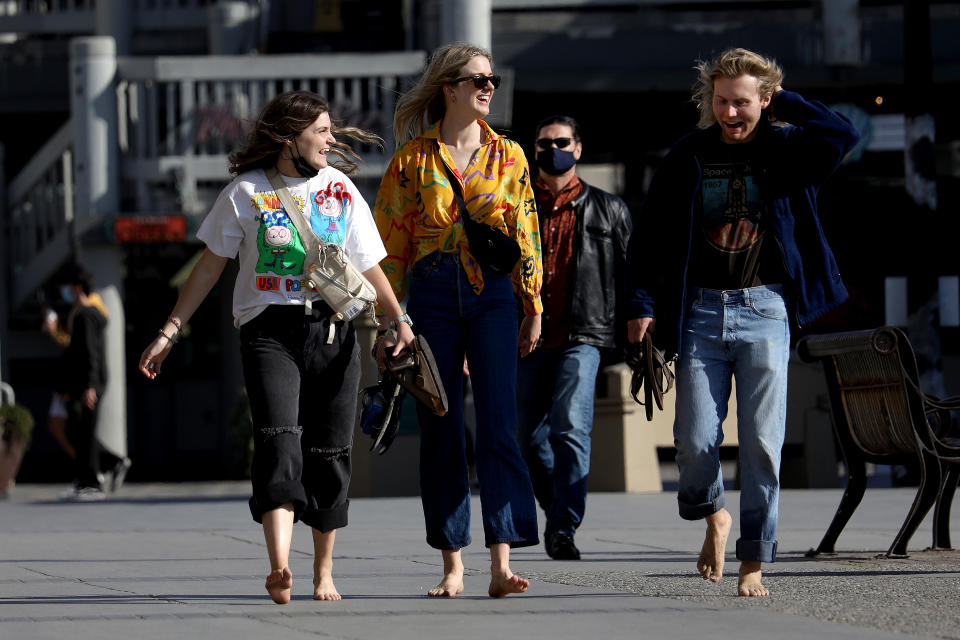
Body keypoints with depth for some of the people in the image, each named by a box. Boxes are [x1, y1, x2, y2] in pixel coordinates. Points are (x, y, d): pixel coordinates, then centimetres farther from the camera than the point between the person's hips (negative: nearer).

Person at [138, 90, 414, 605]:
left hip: (333, 330, 3)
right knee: (279, 439, -20)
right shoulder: (247, 193, 3)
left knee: (328, 453, 3)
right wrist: (169, 332, 5)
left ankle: (324, 571, 17)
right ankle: (279, 569, -34)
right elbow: (210, 267, 8)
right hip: (269, 330, -3)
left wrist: (400, 321, 1)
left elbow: (369, 267, 15)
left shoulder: (341, 191, 12)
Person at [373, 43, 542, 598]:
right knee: (441, 432, 2)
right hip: (433, 296, 0)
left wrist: (534, 310, 8)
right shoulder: (414, 158, 4)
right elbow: (391, 241, 6)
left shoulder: (508, 156, 9)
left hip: (492, 294, 0)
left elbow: (527, 236, 11)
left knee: (499, 427, -10)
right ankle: (453, 565, 9)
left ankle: (502, 564, -15)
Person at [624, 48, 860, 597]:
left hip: (764, 309, -1)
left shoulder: (786, 151, 4)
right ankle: (713, 515, 25)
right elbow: (649, 234, 10)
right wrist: (642, 302, 1)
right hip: (701, 310, 1)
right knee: (695, 440, -6)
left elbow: (846, 135, -14)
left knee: (762, 442, -6)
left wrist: (783, 100, -4)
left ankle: (753, 564, 2)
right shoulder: (689, 157, 7)